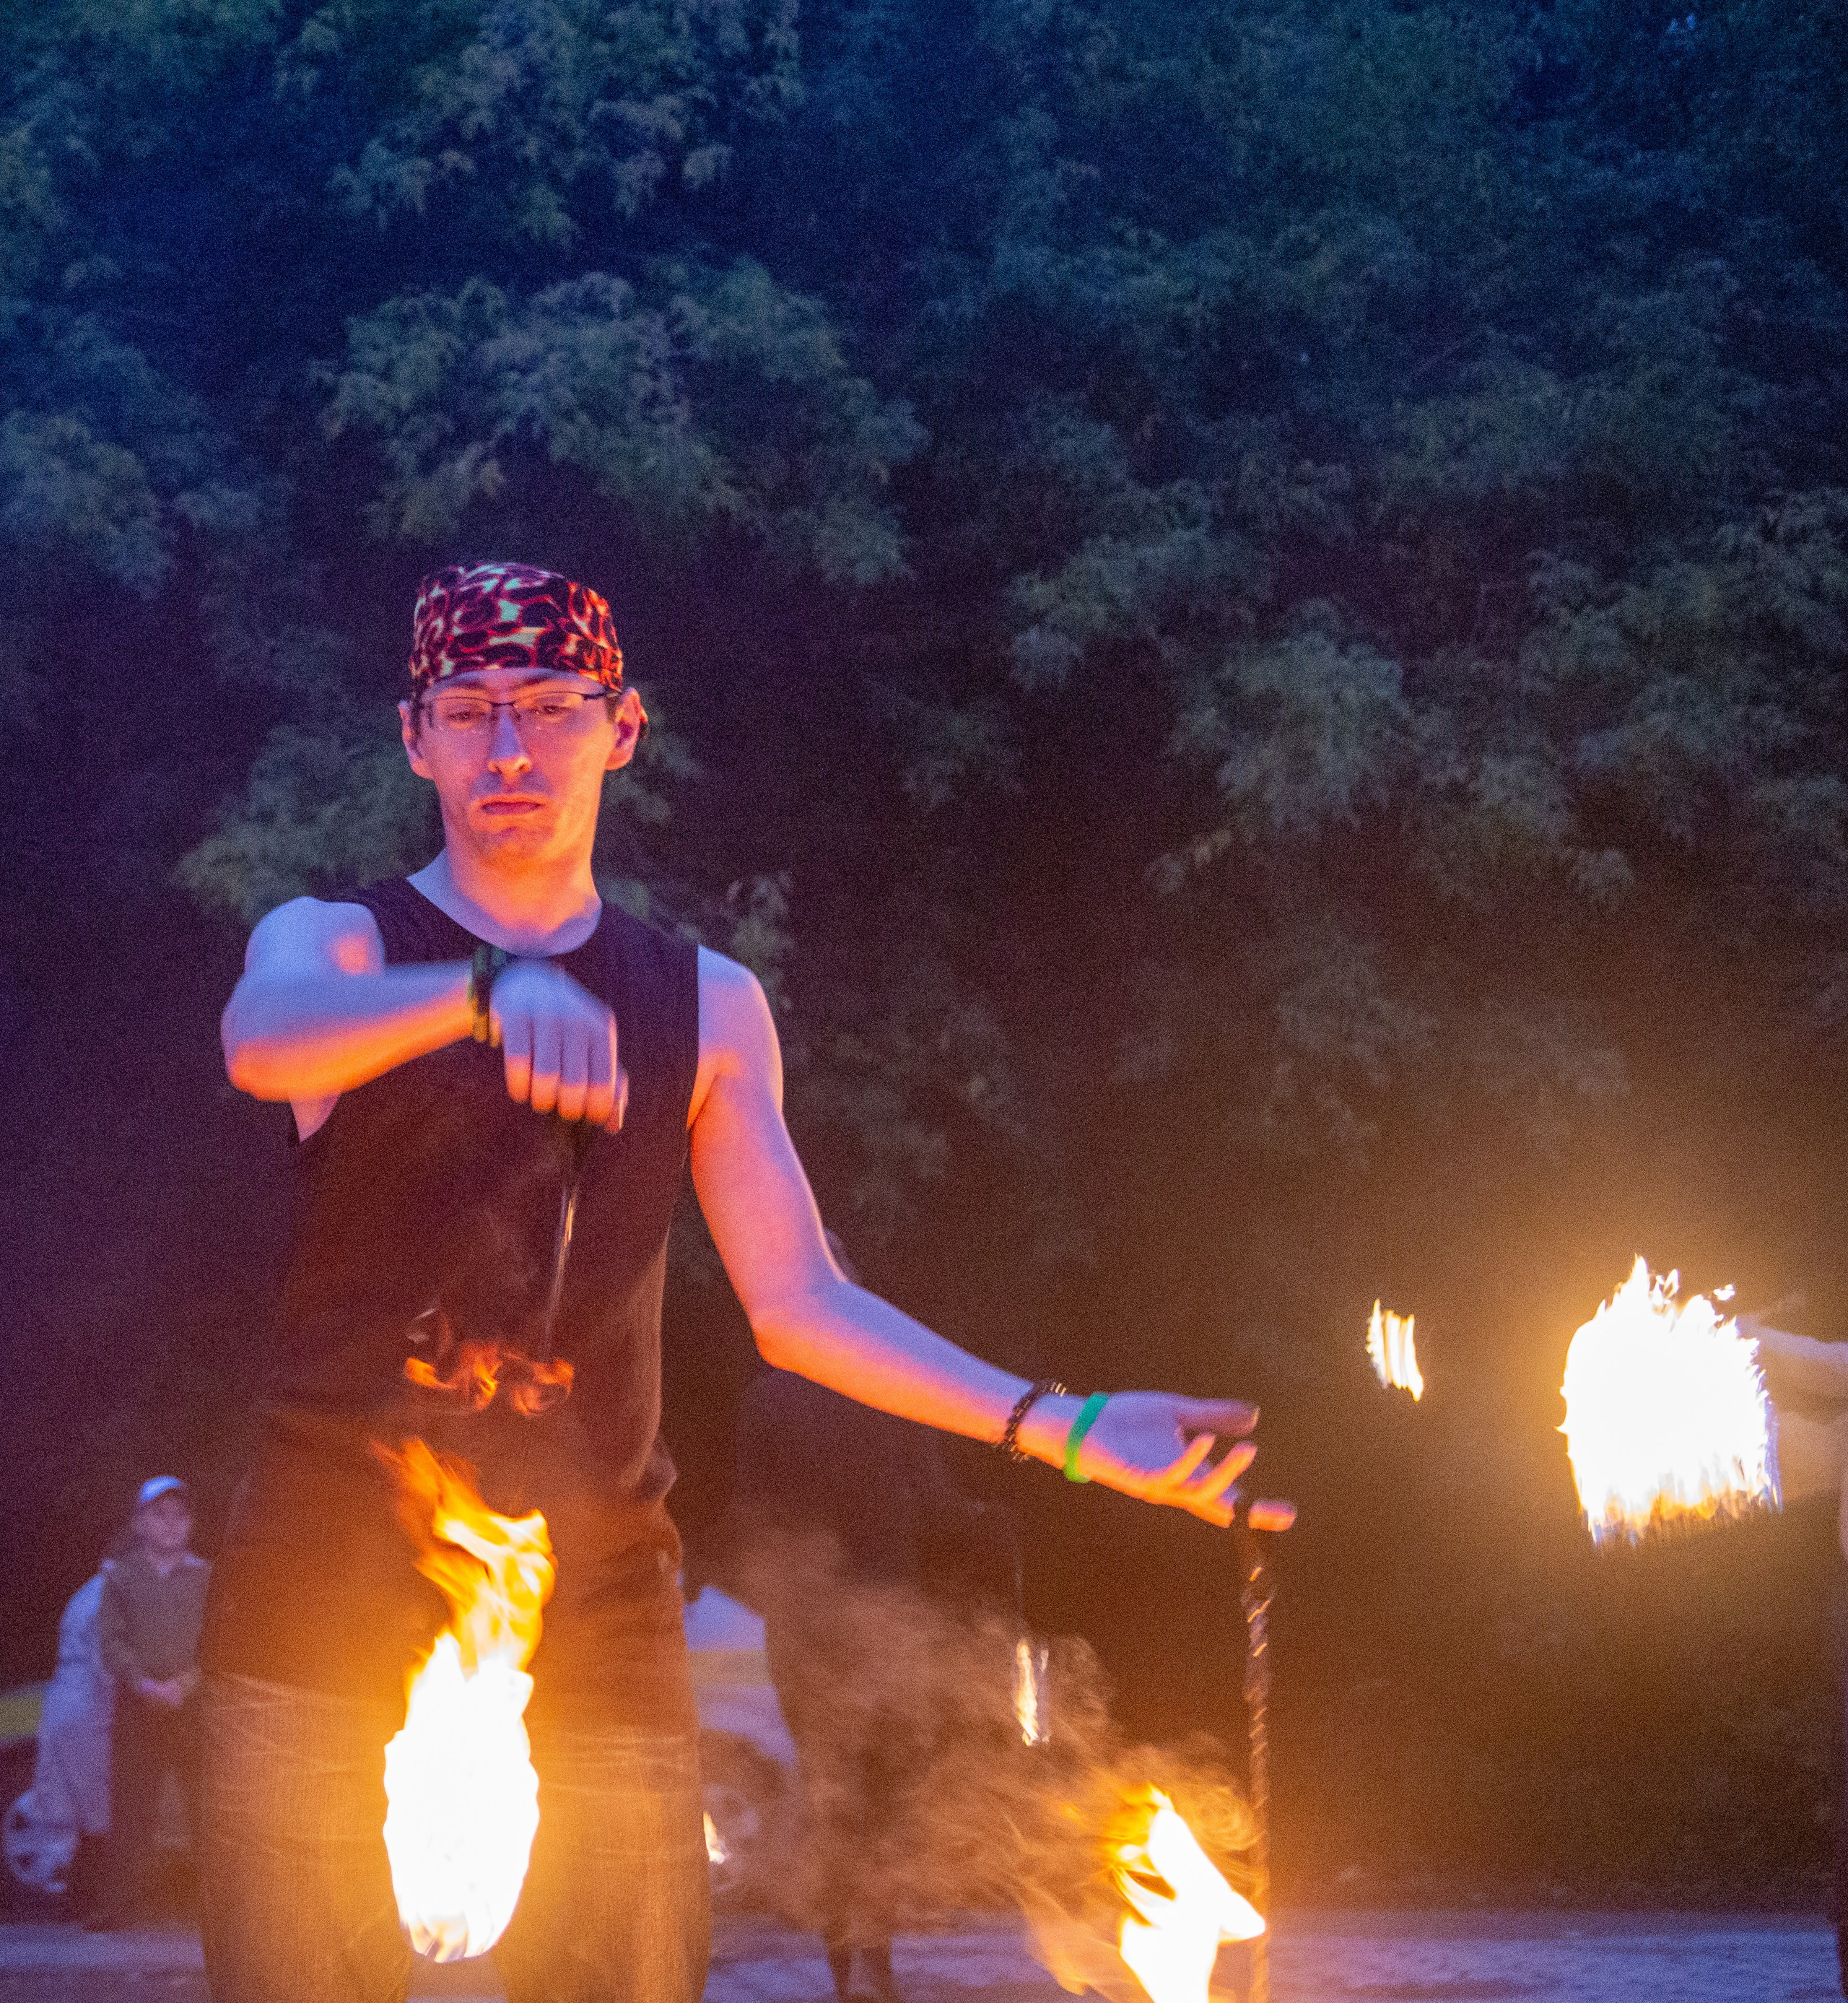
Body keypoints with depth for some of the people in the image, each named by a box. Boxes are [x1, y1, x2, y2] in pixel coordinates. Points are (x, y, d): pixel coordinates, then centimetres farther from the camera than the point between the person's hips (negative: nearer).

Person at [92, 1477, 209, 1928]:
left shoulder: (206, 1577, 9)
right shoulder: (120, 1577, 10)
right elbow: (111, 1640, 2)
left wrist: (187, 1681, -13)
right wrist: (145, 1683, -13)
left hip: (195, 1702, 0)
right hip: (138, 1706, 0)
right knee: (131, 1808, -2)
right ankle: (119, 1903, 0)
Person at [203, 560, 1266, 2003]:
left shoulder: (704, 1007, 15)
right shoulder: (336, 945, 5)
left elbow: (800, 1305, 10)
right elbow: (263, 1042, -21)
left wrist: (1062, 1430, -3)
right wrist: (498, 989, -41)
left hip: (594, 1606, 3)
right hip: (326, 1600, -2)